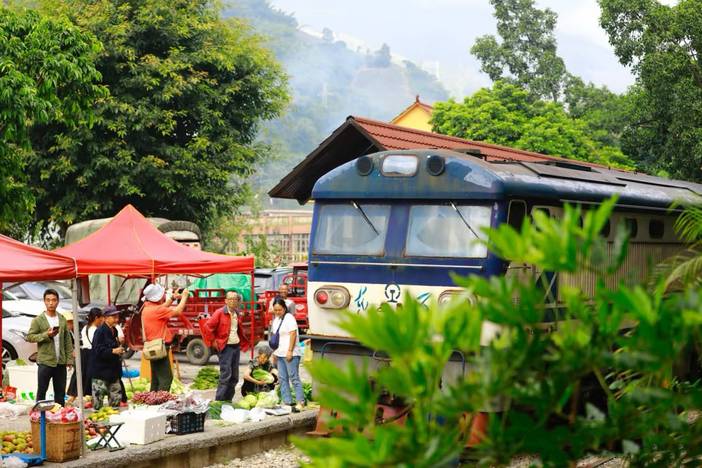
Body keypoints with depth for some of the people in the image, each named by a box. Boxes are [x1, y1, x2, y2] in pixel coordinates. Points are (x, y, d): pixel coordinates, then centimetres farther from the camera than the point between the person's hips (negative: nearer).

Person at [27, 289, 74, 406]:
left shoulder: (62, 319, 10)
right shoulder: (38, 320, -3)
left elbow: (67, 340, 11)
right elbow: (30, 337, -6)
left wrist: (69, 358, 5)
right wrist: (46, 335, -18)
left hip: (61, 362, 4)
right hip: (45, 362, -4)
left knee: (60, 392, 10)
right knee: (42, 391, -1)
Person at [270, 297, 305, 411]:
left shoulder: (289, 318, -9)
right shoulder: (276, 319, 16)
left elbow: (293, 334, -15)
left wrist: (290, 351, -18)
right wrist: (274, 352, 14)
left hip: (290, 354, -8)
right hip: (280, 354, 8)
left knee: (294, 377, -8)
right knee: (282, 378, 6)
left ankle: (300, 402, -7)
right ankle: (287, 402, 10)